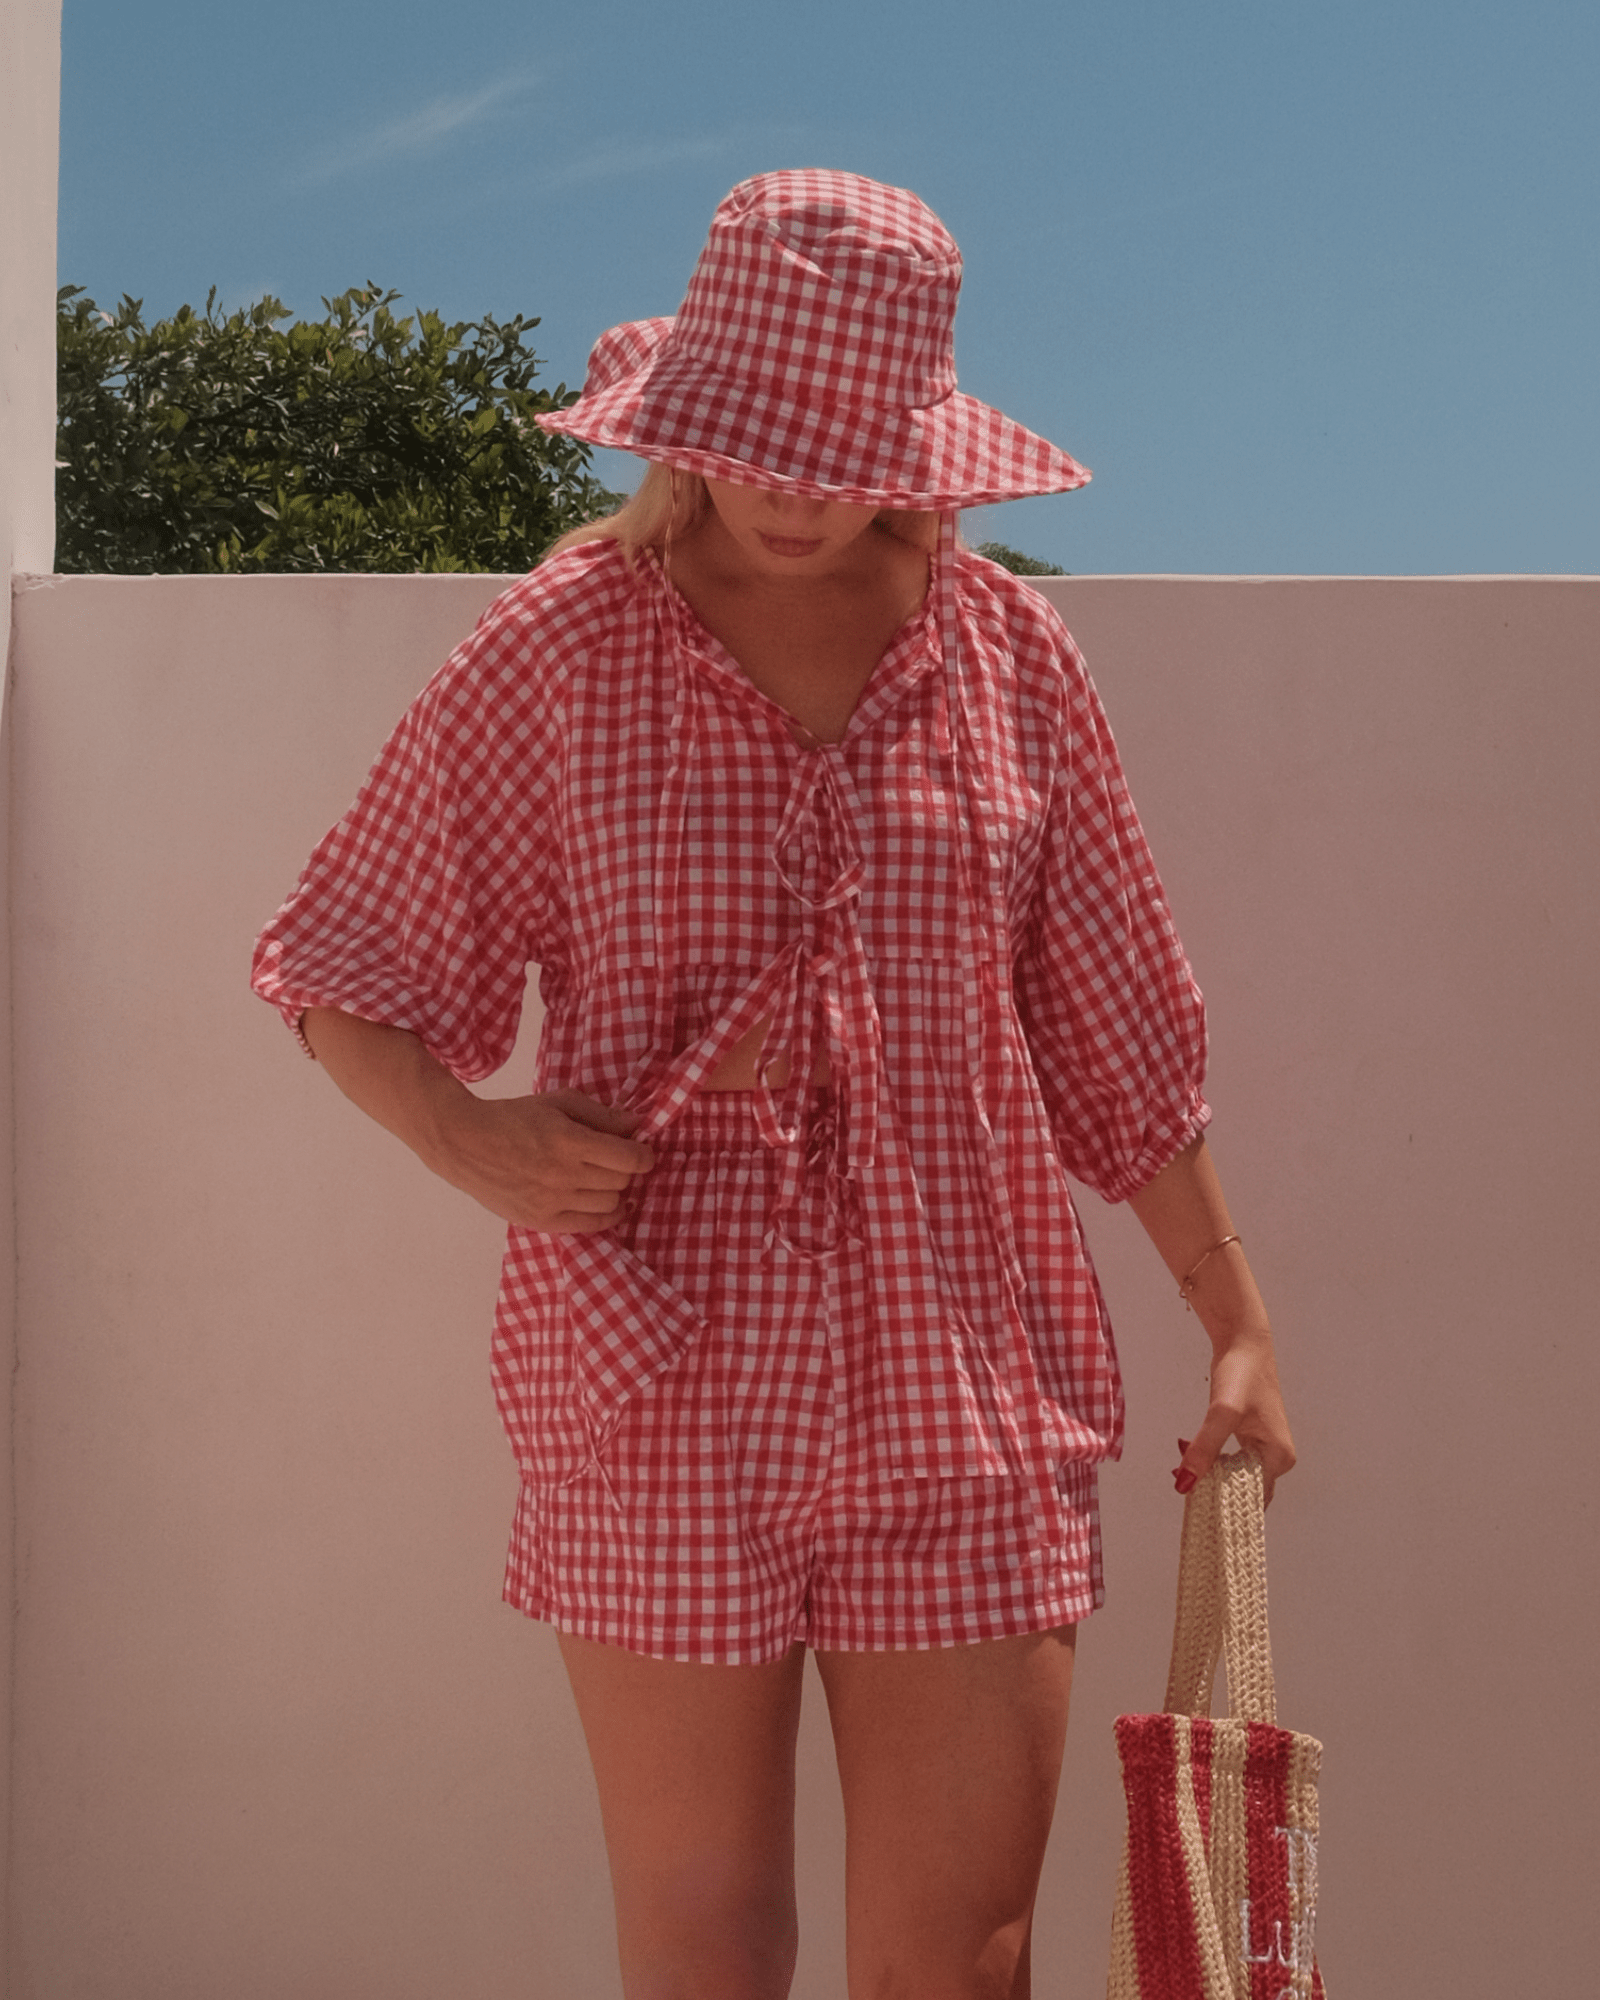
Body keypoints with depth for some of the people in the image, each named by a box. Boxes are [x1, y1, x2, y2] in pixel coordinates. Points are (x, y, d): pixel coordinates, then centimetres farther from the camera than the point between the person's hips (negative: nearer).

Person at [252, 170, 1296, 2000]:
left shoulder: (1002, 649, 5)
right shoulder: (558, 648, 0)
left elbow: (1115, 1026, 12)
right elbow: (341, 975, 6)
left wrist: (1236, 1324, 14)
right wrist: (464, 1136, -13)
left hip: (961, 1369, 2)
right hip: (665, 1371, -1)